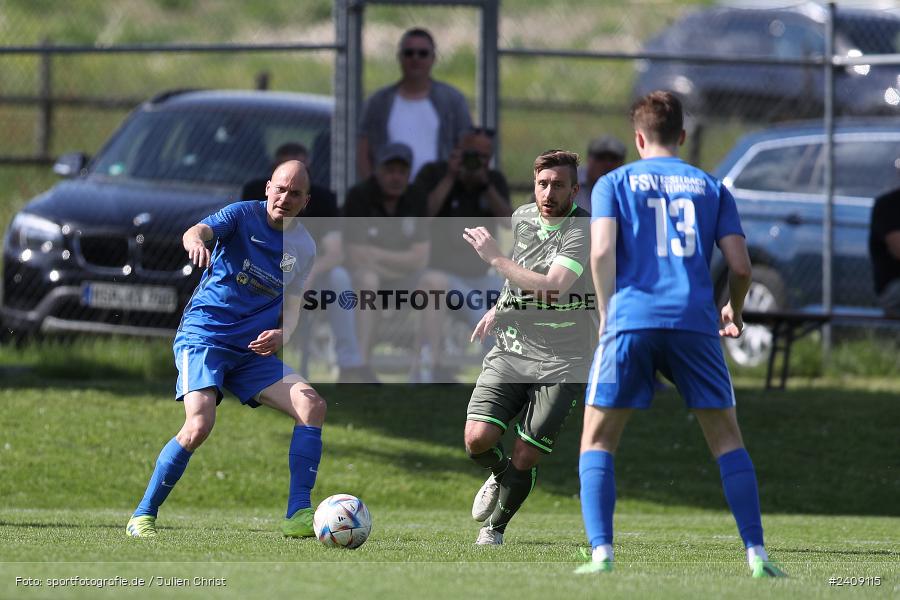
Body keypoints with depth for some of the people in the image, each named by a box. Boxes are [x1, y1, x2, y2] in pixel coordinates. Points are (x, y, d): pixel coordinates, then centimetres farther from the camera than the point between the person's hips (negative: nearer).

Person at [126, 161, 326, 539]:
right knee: (199, 425, -25)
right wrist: (196, 241, -51)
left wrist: (281, 334, -9)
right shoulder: (245, 215, -6)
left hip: (253, 351, 5)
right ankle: (142, 516, -11)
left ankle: (299, 515, -10)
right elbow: (198, 231, -25)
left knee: (311, 405, -13)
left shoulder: (304, 248, 8)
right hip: (204, 334, -5)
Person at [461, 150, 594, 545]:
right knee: (478, 439, -14)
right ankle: (498, 475, 21)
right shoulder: (521, 218, 7)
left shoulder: (582, 231, -15)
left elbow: (550, 288, -28)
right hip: (511, 348, 4)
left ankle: (495, 527, 21)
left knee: (525, 459, -5)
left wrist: (494, 257, -23)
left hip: (560, 363, -4)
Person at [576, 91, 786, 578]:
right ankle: (756, 554, 2)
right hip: (695, 322, 1)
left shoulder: (613, 184, 11)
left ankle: (601, 554, -6)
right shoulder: (710, 187, 16)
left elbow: (601, 253, -5)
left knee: (597, 441, 8)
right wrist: (734, 314, 27)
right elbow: (740, 265, 8)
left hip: (631, 319, -1)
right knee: (726, 438, 12)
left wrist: (607, 315, 6)